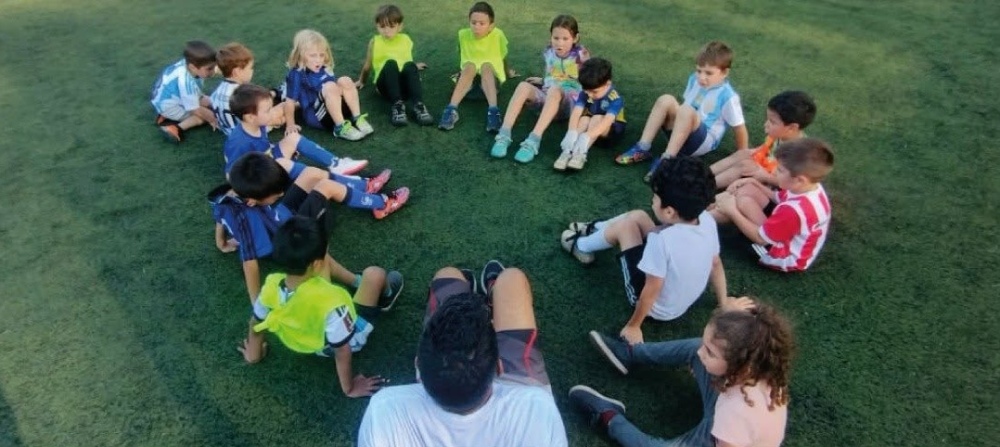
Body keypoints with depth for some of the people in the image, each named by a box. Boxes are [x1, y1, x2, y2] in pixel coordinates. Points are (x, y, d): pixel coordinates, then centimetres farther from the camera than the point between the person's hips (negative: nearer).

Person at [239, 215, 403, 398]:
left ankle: (357, 284, 32)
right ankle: (384, 300, 33)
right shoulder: (330, 302, -45)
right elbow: (342, 352, -31)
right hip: (347, 340, -5)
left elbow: (256, 324, -7)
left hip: (307, 331, 5)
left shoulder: (271, 286, -28)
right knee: (375, 274, -3)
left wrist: (253, 354, 14)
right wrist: (350, 388, -12)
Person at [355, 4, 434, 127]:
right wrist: (361, 81, 32)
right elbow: (368, 64, 23)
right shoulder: (375, 42, 10)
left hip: (405, 84, 1)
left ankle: (418, 105, -42)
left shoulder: (406, 40, 13)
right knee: (390, 63, -33)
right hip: (386, 86, -1)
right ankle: (397, 105, -41)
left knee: (410, 65, -32)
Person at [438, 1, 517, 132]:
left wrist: (508, 73, 18)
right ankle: (451, 109, -48)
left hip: (491, 78, -1)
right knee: (470, 66, -33)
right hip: (468, 77, 1)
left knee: (486, 66, -34)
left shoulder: (497, 35, -10)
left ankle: (493, 110, -52)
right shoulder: (463, 34, -5)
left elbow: (503, 58, 6)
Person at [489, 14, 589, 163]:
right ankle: (504, 135, -38)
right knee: (524, 86, -27)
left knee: (554, 90, -39)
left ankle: (534, 140, -49)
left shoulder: (581, 54, -4)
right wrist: (541, 81, 13)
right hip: (546, 96, 4)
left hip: (571, 101, -4)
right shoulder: (549, 52, 9)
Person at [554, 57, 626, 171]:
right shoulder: (585, 94, -13)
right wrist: (572, 133, -47)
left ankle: (581, 153, -45)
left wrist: (587, 136, -57)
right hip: (589, 127, 4)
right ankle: (568, 151, -44)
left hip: (611, 131, -3)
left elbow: (607, 121, -41)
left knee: (597, 118, -32)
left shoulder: (615, 99, -27)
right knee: (584, 119, -28)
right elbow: (576, 112, -28)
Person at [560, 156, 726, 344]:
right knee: (636, 216, 8)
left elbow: (651, 292, -30)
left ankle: (581, 245, 24)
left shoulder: (662, 239, -38)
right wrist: (724, 305, 14)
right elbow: (716, 265, -2)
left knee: (624, 225, -2)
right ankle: (593, 230, 35)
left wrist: (633, 326, -14)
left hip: (658, 309, -7)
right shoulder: (707, 221, -16)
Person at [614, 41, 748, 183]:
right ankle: (642, 148, -20)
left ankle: (666, 160, -35)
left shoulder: (728, 96, -16)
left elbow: (739, 127, -10)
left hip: (704, 142, -6)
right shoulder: (694, 80, 3)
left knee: (687, 110, -34)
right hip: (682, 130, 6)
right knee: (666, 100, -18)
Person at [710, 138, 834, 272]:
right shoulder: (812, 187, -9)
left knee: (744, 202, -20)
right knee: (748, 190, -2)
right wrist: (753, 182, -1)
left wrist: (732, 211, -20)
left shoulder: (794, 210, -38)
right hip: (783, 235, 9)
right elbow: (777, 198, 11)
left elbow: (760, 238, -25)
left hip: (784, 257, -9)